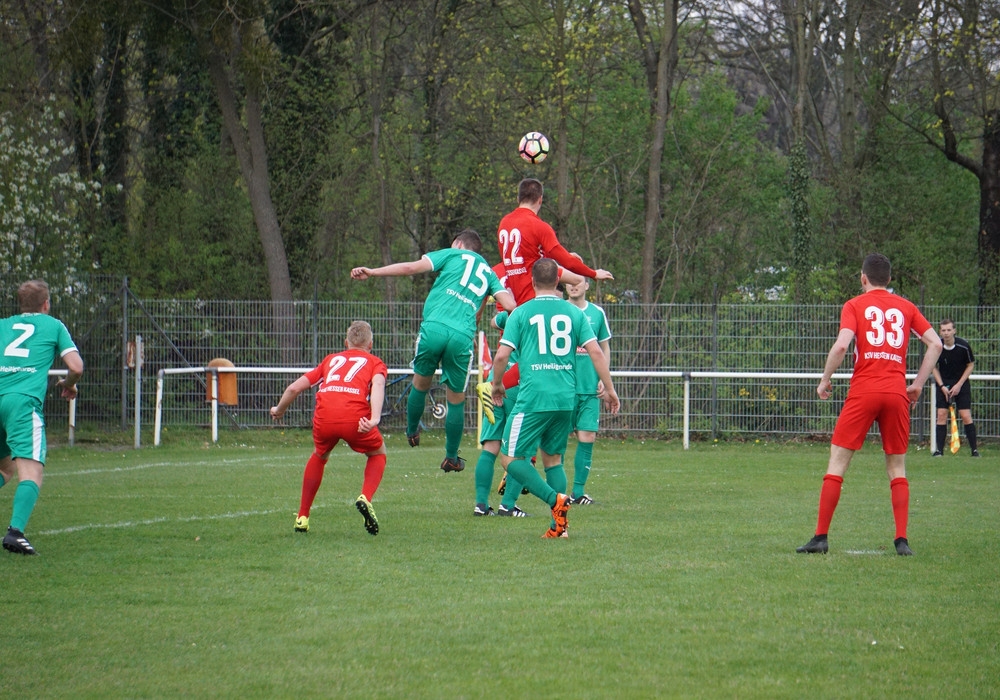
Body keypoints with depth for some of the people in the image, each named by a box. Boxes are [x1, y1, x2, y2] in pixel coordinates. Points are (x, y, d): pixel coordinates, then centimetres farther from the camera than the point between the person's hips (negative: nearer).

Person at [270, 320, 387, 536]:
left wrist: (278, 411, 47)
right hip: (355, 417, -2)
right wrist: (375, 419, -15)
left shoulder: (331, 359, 32)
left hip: (324, 417, 2)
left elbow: (294, 388, 29)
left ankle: (302, 517, 29)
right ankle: (366, 498, 0)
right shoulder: (374, 362, 24)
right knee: (377, 454, 27)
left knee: (319, 456, 33)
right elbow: (378, 383, -1)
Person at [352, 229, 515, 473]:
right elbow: (510, 305, 10)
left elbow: (411, 267, 4)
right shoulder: (489, 272, 26)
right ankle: (451, 458, 22)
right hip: (462, 337, 2)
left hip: (434, 327, -2)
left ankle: (412, 432, 38)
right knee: (456, 400, 15)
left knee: (420, 384, 22)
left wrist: (372, 272, 7)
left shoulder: (452, 255, 17)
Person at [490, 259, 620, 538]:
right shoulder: (574, 313, 9)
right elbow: (596, 352, 3)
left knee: (510, 457, 3)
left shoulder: (520, 313, 0)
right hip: (566, 399, 5)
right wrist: (609, 389, 10)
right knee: (553, 458, 17)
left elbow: (501, 356, -4)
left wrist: (497, 384, 14)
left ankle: (555, 500, -16)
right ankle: (559, 525, 6)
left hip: (533, 398, -5)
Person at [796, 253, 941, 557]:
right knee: (897, 467, 10)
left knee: (837, 461, 2)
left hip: (863, 390, -3)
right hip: (897, 392, 3)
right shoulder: (906, 307, 13)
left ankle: (821, 537, -2)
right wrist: (918, 384, 13)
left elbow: (841, 345, -11)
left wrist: (824, 381, 0)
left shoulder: (855, 306, 3)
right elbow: (935, 343, 8)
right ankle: (902, 540, 0)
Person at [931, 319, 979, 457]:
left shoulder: (963, 346, -16)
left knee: (966, 416, -7)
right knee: (941, 415, -6)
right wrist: (942, 386, -8)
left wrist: (959, 385, -9)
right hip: (943, 384, 1)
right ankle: (939, 449, -1)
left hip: (961, 384, -1)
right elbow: (934, 367, 2)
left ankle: (974, 449, 0)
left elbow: (970, 365, -3)